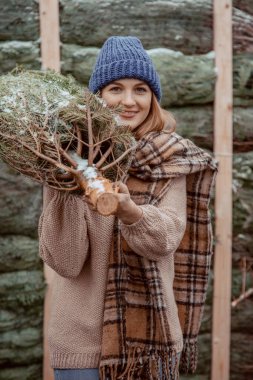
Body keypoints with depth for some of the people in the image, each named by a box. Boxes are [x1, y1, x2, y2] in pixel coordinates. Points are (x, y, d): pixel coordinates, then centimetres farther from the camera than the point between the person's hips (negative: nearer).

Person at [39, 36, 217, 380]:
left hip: (151, 335, 2)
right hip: (84, 338, -1)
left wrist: (128, 210, -33)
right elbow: (64, 261, -12)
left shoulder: (173, 160, -1)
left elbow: (166, 239, -14)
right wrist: (62, 189, -25)